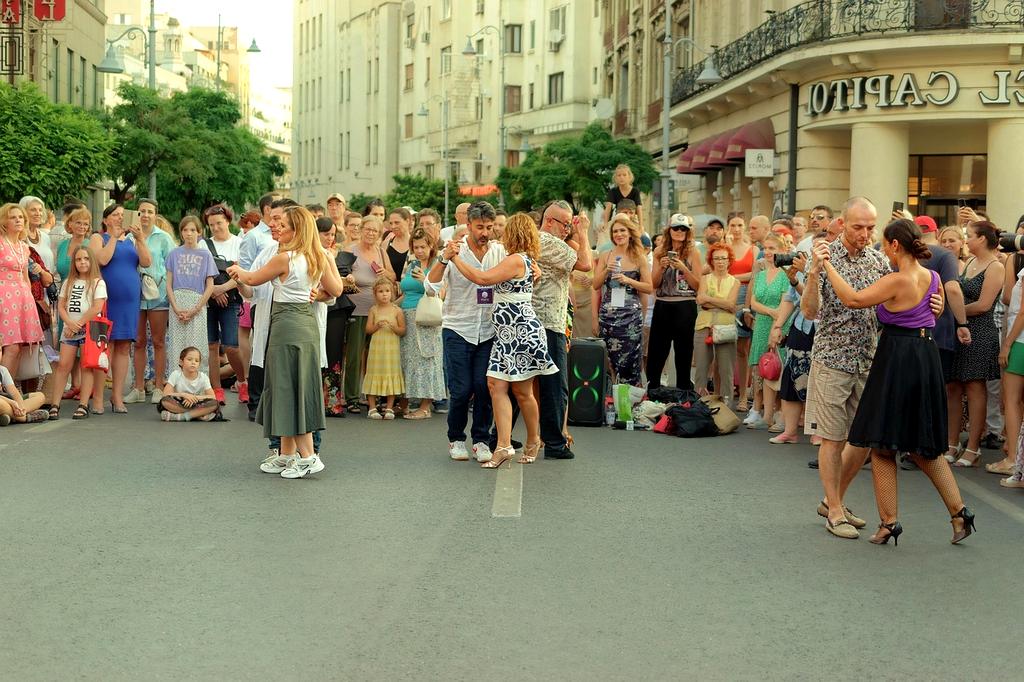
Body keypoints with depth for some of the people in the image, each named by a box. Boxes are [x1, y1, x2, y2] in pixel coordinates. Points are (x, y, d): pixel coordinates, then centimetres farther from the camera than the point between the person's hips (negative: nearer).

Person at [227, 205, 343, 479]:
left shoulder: (285, 258, -16)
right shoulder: (319, 258, 4)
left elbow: (253, 280, -1)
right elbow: (336, 290, 10)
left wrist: (237, 270, 19)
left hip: (286, 324, -8)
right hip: (308, 322, 8)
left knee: (288, 389, -4)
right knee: (297, 389, 12)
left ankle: (307, 456, -6)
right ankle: (287, 455, 19)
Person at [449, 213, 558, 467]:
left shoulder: (516, 260, -14)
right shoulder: (524, 260, 18)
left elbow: (483, 278, -20)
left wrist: (456, 257, -11)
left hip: (521, 331, -10)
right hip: (507, 333, 10)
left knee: (522, 391, 2)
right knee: (496, 385, -3)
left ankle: (533, 441, 20)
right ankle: (504, 445, -8)